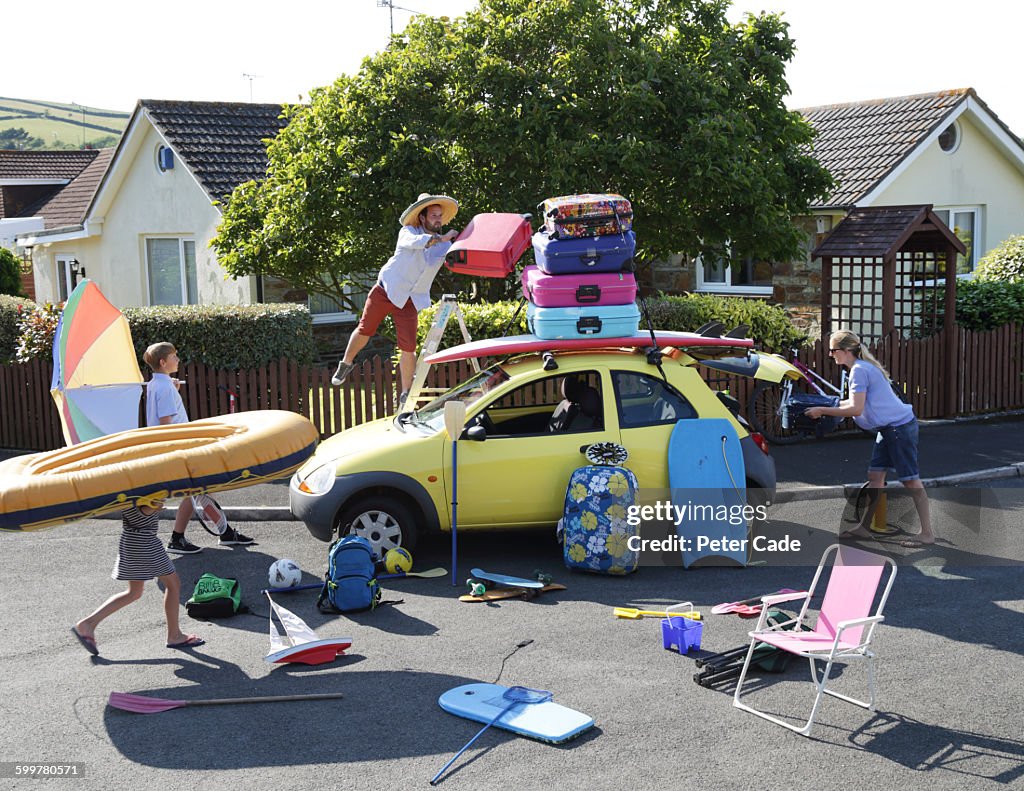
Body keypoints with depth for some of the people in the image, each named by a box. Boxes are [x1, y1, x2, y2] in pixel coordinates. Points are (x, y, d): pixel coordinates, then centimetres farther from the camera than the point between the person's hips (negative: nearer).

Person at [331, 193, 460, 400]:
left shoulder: (444, 246, 5)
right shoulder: (408, 231, -6)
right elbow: (414, 242, -28)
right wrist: (441, 238, -34)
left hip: (410, 301, 2)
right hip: (386, 290, -2)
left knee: (408, 347, -6)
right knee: (364, 331, 8)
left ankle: (406, 394, 5)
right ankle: (346, 364, 35)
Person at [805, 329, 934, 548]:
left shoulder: (859, 370, -17)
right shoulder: (864, 367, 14)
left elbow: (856, 409, -22)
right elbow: (859, 401, 22)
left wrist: (822, 411, -17)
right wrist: (828, 406, 14)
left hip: (900, 427, -10)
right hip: (888, 429, 10)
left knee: (910, 479, -6)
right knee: (875, 476, 10)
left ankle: (927, 533, -1)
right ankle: (864, 528, 16)